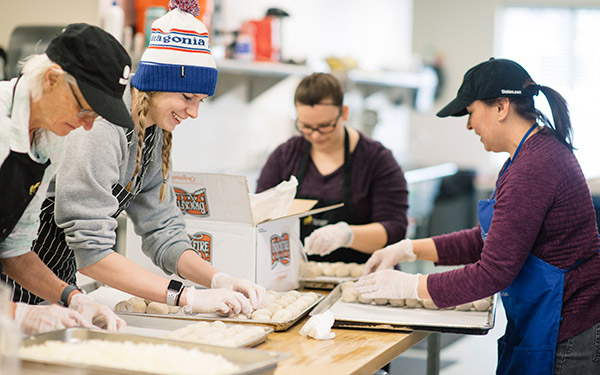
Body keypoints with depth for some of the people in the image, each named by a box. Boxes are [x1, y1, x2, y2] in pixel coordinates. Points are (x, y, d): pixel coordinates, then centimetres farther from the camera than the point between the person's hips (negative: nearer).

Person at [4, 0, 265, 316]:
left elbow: (163, 233, 2)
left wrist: (219, 280, -15)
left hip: (59, 285, 8)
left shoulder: (154, 135, 1)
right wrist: (186, 297, -31)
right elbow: (90, 251, -30)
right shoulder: (99, 127, -26)